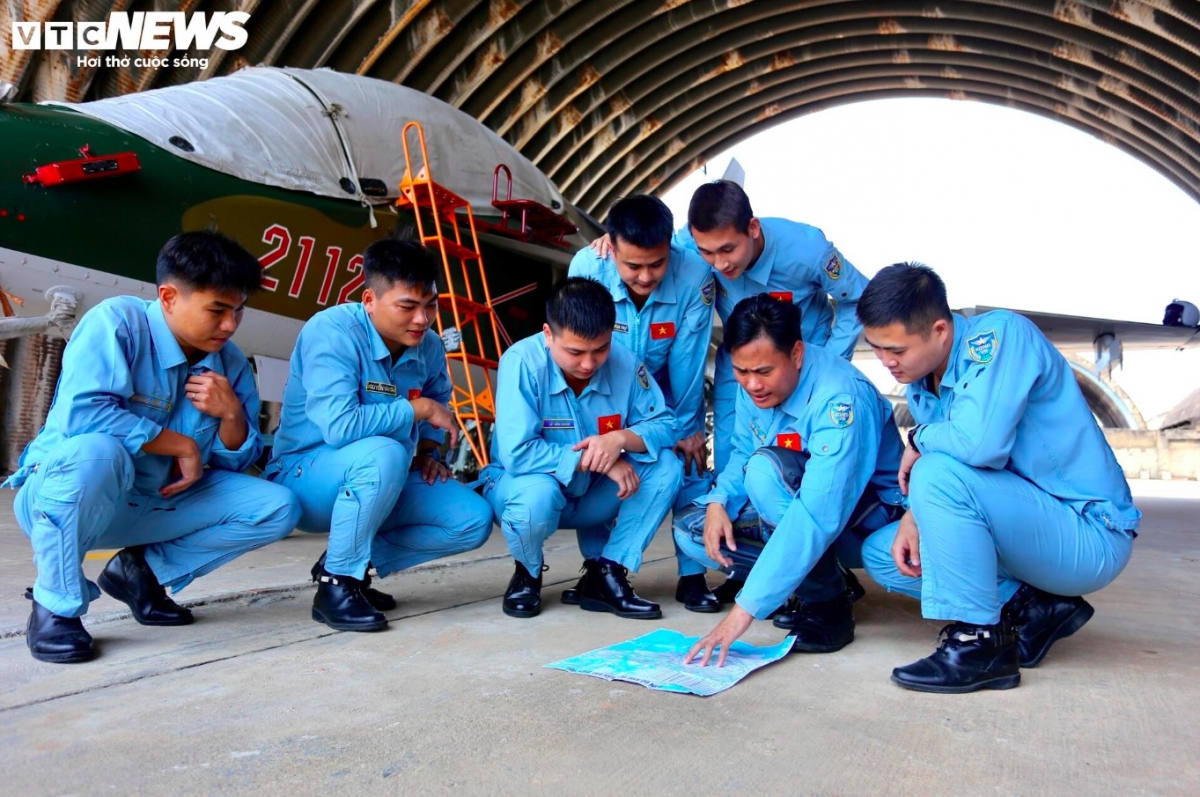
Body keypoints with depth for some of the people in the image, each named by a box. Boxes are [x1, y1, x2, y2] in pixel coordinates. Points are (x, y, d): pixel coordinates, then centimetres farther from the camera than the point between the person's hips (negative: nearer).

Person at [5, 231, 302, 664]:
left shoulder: (230, 363, -2)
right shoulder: (116, 322, -19)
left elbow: (237, 463, 3)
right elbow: (79, 413, -34)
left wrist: (232, 413, -19)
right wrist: (181, 445, -24)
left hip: (156, 504, 6)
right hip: (57, 496, -5)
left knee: (278, 508, -8)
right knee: (96, 451, -40)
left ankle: (143, 570, 6)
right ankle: (56, 608, -18)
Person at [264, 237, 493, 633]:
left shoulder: (429, 346, -3)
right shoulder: (332, 332, -24)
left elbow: (439, 401, 19)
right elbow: (340, 426, -37)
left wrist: (427, 452, 0)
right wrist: (419, 409, -24)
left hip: (377, 481, 7)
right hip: (303, 479, -7)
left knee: (475, 520, -8)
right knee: (383, 453, -38)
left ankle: (352, 562, 6)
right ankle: (335, 584, -17)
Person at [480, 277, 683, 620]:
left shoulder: (624, 362, -13)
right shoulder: (522, 361, -26)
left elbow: (664, 424, -9)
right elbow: (517, 453, -32)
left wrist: (621, 438, -30)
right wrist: (593, 459, -29)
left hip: (593, 494, 4)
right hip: (526, 485, -4)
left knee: (666, 467, -17)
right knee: (537, 494, -38)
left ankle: (606, 575, -7)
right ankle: (528, 573, -2)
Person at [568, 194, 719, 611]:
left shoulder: (695, 274, -33)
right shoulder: (587, 266, -33)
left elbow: (687, 360, -24)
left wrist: (687, 427, -16)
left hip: (669, 387, 0)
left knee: (690, 464, -10)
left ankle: (692, 575, 3)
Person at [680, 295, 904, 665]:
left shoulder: (839, 400, -31)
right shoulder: (753, 386, -8)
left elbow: (816, 517, -39)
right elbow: (742, 451, 7)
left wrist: (745, 609, -41)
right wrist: (718, 501, -16)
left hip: (869, 515, -7)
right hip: (799, 504, 7)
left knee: (767, 467, -34)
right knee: (691, 532, -9)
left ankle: (827, 606, -17)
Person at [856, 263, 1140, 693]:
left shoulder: (1000, 334, -20)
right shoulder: (921, 382, 3)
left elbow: (980, 443, -35)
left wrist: (920, 438, -15)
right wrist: (913, 516, -10)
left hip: (1091, 536, -8)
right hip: (1030, 525, 9)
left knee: (940, 473, -30)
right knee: (879, 553, 3)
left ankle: (980, 643, -17)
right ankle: (1029, 606, 3)